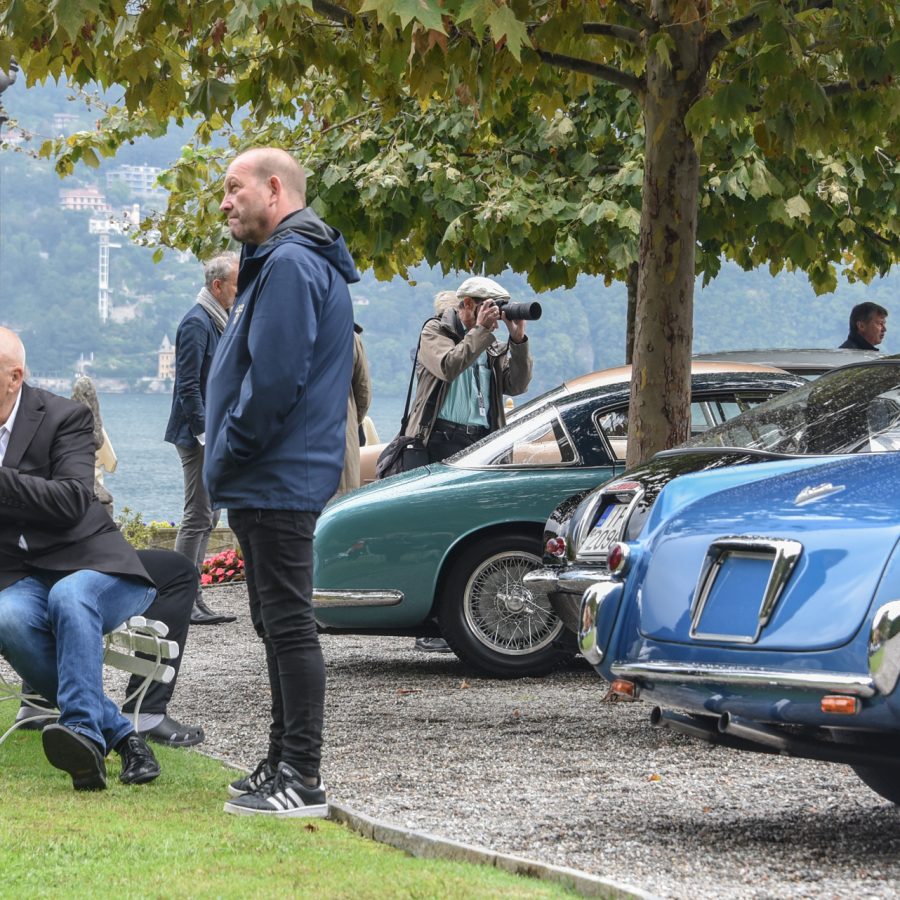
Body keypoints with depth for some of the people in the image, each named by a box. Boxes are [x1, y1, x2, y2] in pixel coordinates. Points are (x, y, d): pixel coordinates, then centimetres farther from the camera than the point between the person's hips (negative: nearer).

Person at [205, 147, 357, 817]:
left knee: (289, 625, -9)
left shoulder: (291, 265, -15)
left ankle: (303, 780, -9)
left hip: (277, 484, -11)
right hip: (271, 484, 11)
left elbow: (274, 379, -24)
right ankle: (284, 765, 22)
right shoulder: (280, 263, 20)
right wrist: (228, 467, 16)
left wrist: (226, 459, -15)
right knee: (279, 625, 15)